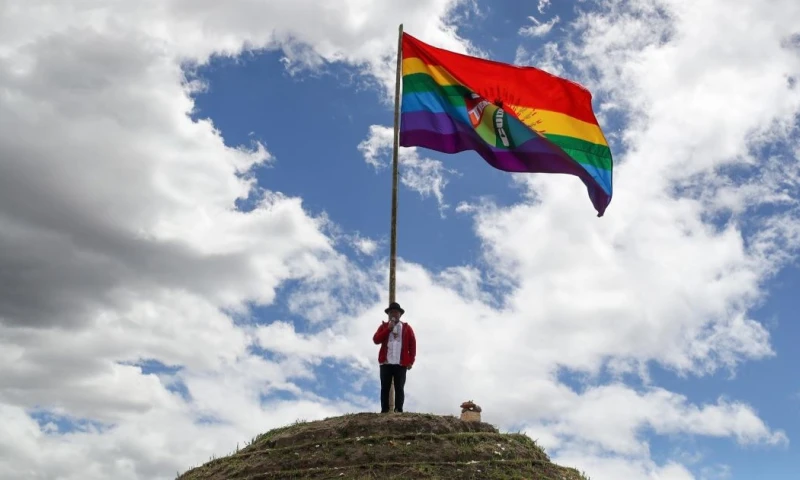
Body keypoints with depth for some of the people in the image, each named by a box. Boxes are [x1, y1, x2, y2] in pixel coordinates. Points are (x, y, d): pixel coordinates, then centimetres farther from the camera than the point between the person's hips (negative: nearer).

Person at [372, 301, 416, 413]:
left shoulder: (407, 328, 11)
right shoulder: (383, 326, 13)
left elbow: (412, 345, 7)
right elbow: (376, 340, -2)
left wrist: (411, 361, -1)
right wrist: (388, 329, -8)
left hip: (401, 364, -1)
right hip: (386, 363, 1)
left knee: (399, 388, -2)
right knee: (385, 388, 0)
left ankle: (398, 411, -2)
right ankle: (384, 411, 1)